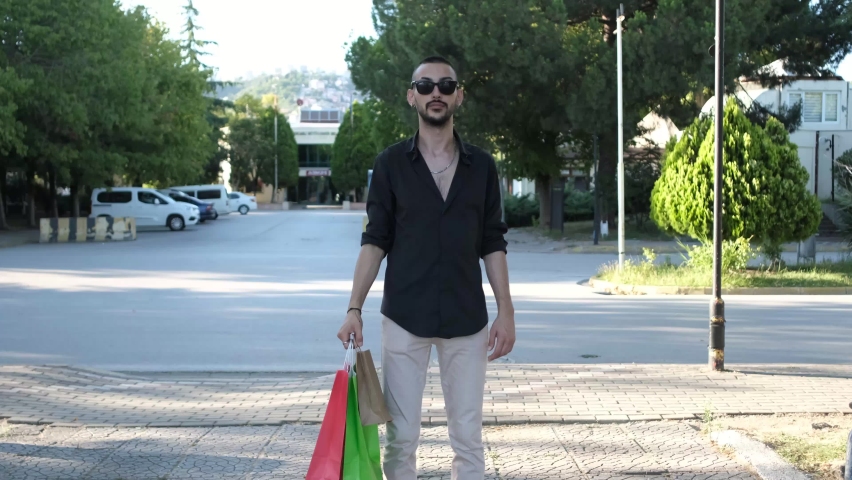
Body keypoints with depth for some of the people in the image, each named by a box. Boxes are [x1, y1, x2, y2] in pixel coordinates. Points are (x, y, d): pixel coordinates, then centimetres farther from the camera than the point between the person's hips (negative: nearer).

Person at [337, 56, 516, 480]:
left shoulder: (481, 166, 5)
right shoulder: (391, 164, 1)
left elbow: (492, 245, 7)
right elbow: (375, 241, 1)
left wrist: (506, 312, 1)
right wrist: (354, 308, -9)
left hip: (466, 319, 1)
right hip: (404, 318, -1)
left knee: (468, 436, 4)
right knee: (401, 436, 2)